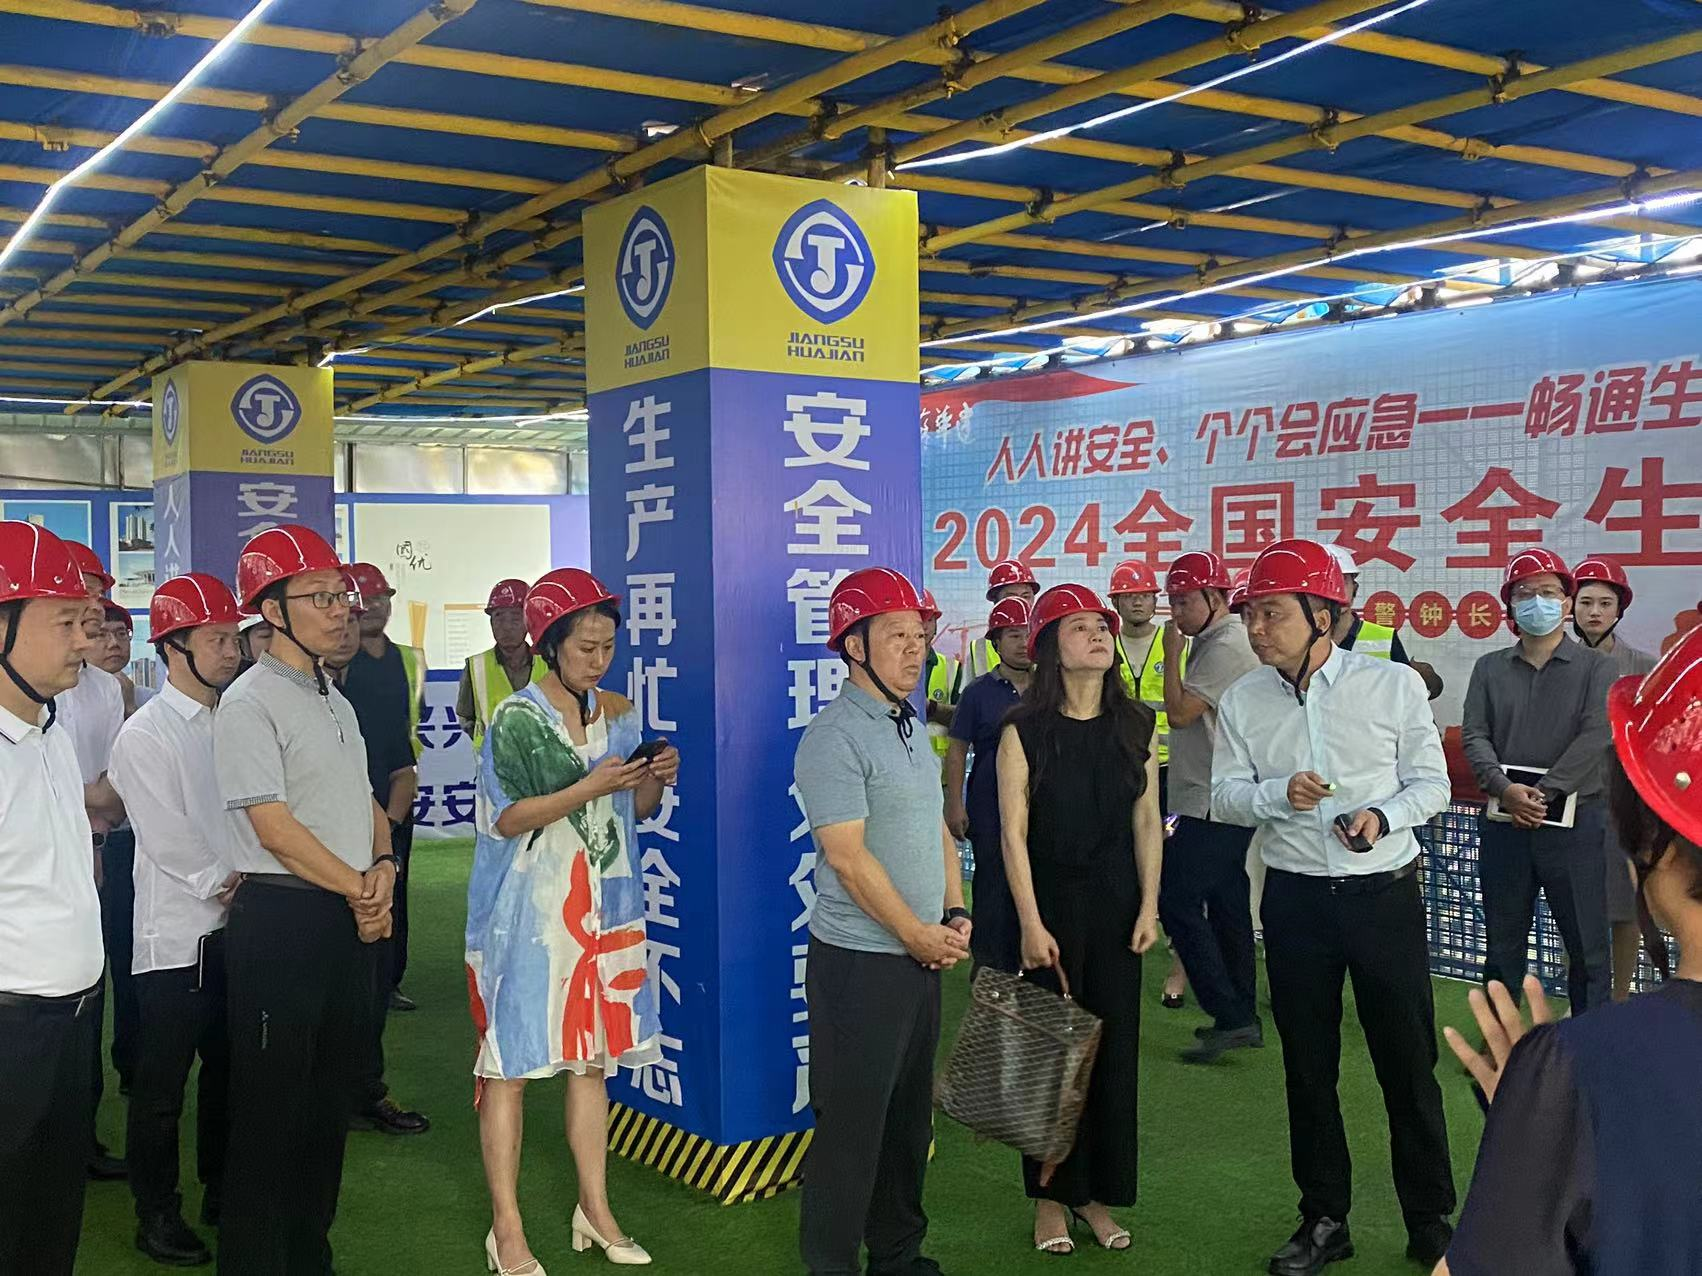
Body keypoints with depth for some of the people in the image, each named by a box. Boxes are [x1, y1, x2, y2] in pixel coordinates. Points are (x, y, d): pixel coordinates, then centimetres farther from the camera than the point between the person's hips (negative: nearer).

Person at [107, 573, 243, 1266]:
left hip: (234, 926, 6)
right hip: (177, 931, -6)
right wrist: (227, 886, -9)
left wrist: (249, 883, -7)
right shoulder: (146, 735, -11)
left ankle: (220, 1190, 31)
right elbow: (168, 840, -15)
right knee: (162, 1086, 4)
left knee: (228, 1071, 16)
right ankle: (156, 1215, 18)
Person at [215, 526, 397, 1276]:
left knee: (331, 1093, 16)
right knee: (271, 1103, 1)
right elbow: (274, 828, -16)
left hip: (349, 916, 8)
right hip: (280, 918, -8)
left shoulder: (335, 701, 15)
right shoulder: (250, 703, -11)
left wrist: (383, 867, -4)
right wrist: (360, 889, -10)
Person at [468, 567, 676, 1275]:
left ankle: (595, 1208, 23)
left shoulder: (618, 714, 8)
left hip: (602, 910, 6)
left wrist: (654, 781, -7)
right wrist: (589, 788, -21)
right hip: (528, 915, -5)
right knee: (510, 1063, 1)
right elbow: (505, 819, -13)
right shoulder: (517, 717, -9)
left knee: (592, 1059, 11)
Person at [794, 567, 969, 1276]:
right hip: (859, 961, -9)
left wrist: (954, 915, 5)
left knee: (911, 1117, 17)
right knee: (852, 1126, 0)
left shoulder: (909, 730, 13)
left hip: (922, 954, 9)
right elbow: (847, 856, -20)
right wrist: (919, 935, -13)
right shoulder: (835, 737, -15)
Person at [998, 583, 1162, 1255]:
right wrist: (1031, 924, -13)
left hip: (1116, 903, 3)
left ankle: (1098, 1194, 22)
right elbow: (1014, 833, -9)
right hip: (1050, 901, -3)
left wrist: (1149, 908, -1)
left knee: (1113, 1047, 8)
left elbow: (1147, 821, 4)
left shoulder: (1134, 724, 3)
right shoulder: (1025, 730, -8)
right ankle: (1051, 1195, 19)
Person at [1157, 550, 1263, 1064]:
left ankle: (1230, 1016, -7)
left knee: (1178, 900, -9)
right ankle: (1242, 1016, 19)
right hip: (1223, 805, 11)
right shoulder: (1213, 642, 16)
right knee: (1227, 906, 13)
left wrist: (1172, 653, -11)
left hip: (1213, 805, -11)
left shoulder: (1226, 647, -16)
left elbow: (1180, 712, -19)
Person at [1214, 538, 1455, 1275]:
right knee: (1308, 1066, 12)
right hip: (1296, 899, 2)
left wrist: (1384, 817, -20)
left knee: (1408, 1063, 6)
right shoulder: (1243, 702, 0)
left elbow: (1432, 783, -1)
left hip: (1385, 893, -2)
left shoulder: (1394, 685, -7)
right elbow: (1225, 796, 0)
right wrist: (1279, 794, -20)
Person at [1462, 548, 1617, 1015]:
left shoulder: (1594, 668, 2)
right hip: (1503, 821, 2)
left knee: (1587, 942, 2)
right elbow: (1474, 735, 0)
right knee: (1502, 942, 11)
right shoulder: (1489, 668, 9)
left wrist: (1543, 793, -17)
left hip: (1573, 820, -2)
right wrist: (1505, 789, -16)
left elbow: (1594, 736, -9)